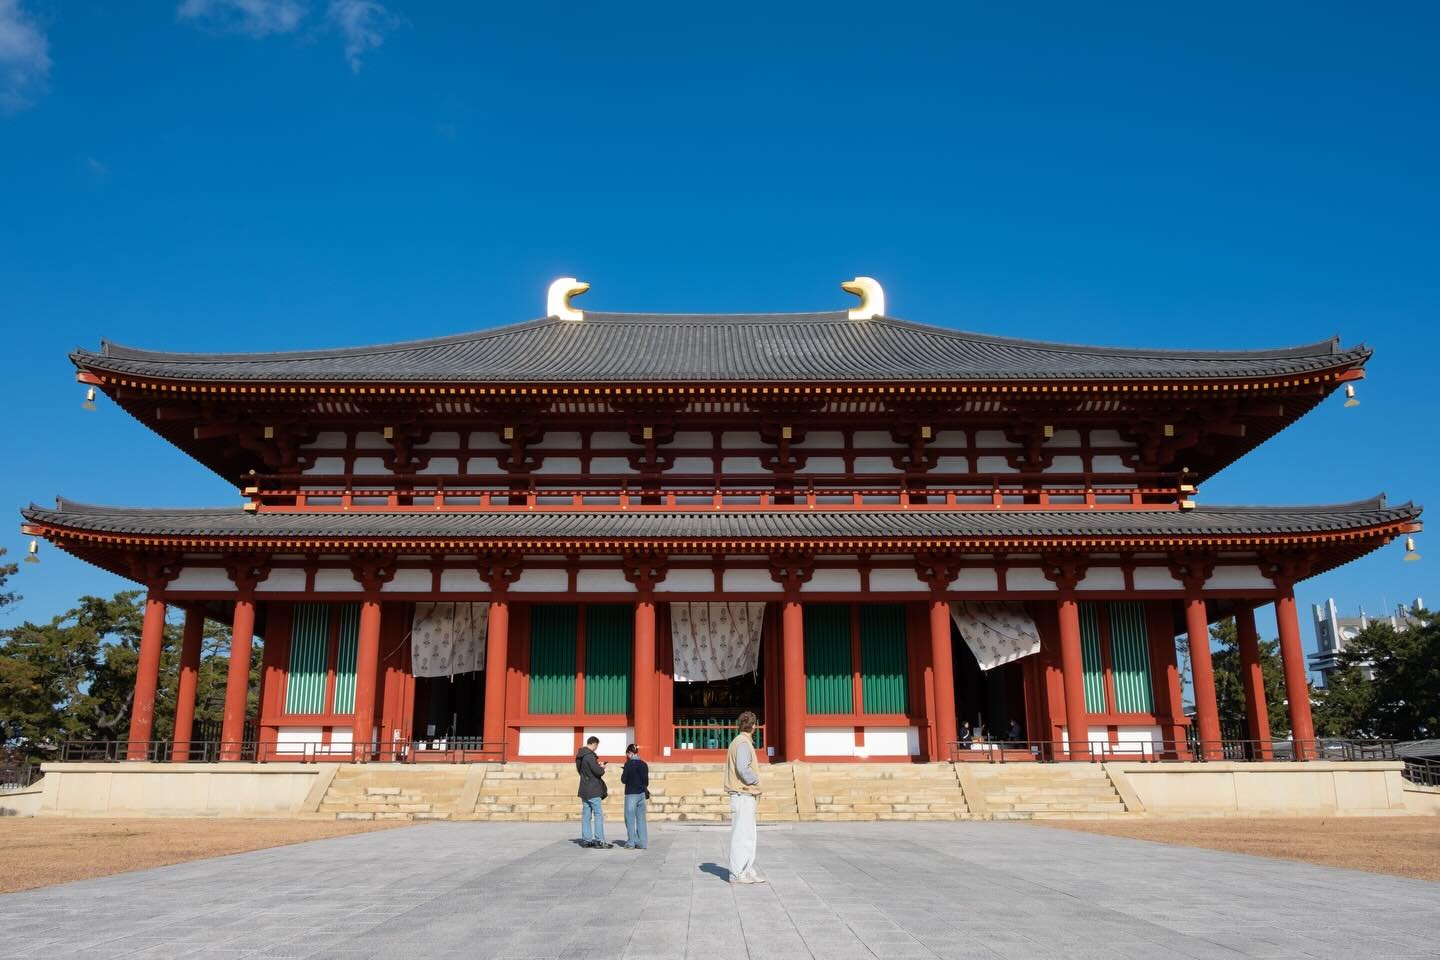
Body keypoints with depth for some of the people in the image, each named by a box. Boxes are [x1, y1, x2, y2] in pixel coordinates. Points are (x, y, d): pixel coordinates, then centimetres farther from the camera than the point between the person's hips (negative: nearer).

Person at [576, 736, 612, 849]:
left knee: (586, 815, 11)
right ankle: (599, 841, -5)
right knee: (599, 815, -4)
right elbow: (598, 772, -22)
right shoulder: (589, 756, -19)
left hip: (584, 790, 9)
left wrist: (597, 765, 14)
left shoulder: (579, 756, 10)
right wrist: (602, 767, 0)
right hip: (593, 791, -9)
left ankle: (586, 839, 13)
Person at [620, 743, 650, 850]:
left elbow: (624, 780, -8)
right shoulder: (644, 764, 5)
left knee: (630, 819, 2)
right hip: (642, 794, 5)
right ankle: (642, 843, 8)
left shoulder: (629, 764, -10)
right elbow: (646, 781, 10)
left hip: (631, 794, -5)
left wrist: (622, 774, 11)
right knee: (641, 819, 9)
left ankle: (631, 842, 0)